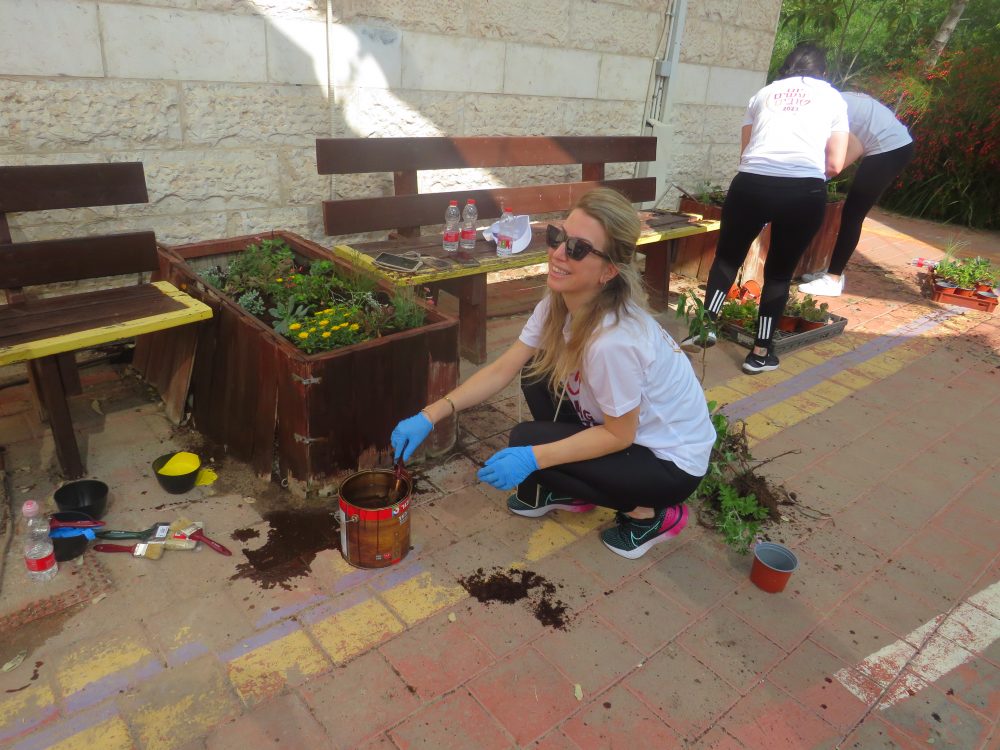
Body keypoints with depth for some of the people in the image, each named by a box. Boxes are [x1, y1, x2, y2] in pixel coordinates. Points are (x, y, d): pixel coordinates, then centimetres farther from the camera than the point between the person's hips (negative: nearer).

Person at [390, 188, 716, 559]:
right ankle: (566, 490, 15)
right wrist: (431, 414, -16)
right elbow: (502, 369, -7)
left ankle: (648, 513, 2)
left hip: (672, 460, -7)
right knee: (537, 372, -2)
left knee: (525, 441, -15)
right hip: (624, 426, 7)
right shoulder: (558, 303, -11)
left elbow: (618, 436, -23)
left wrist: (532, 458, -27)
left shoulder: (614, 340, -35)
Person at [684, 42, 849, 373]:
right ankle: (761, 352, 17)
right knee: (780, 271, 14)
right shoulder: (833, 98, 20)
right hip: (805, 191, 0)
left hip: (751, 184, 0)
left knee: (728, 257, 21)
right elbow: (834, 165, 15)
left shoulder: (764, 93, 23)